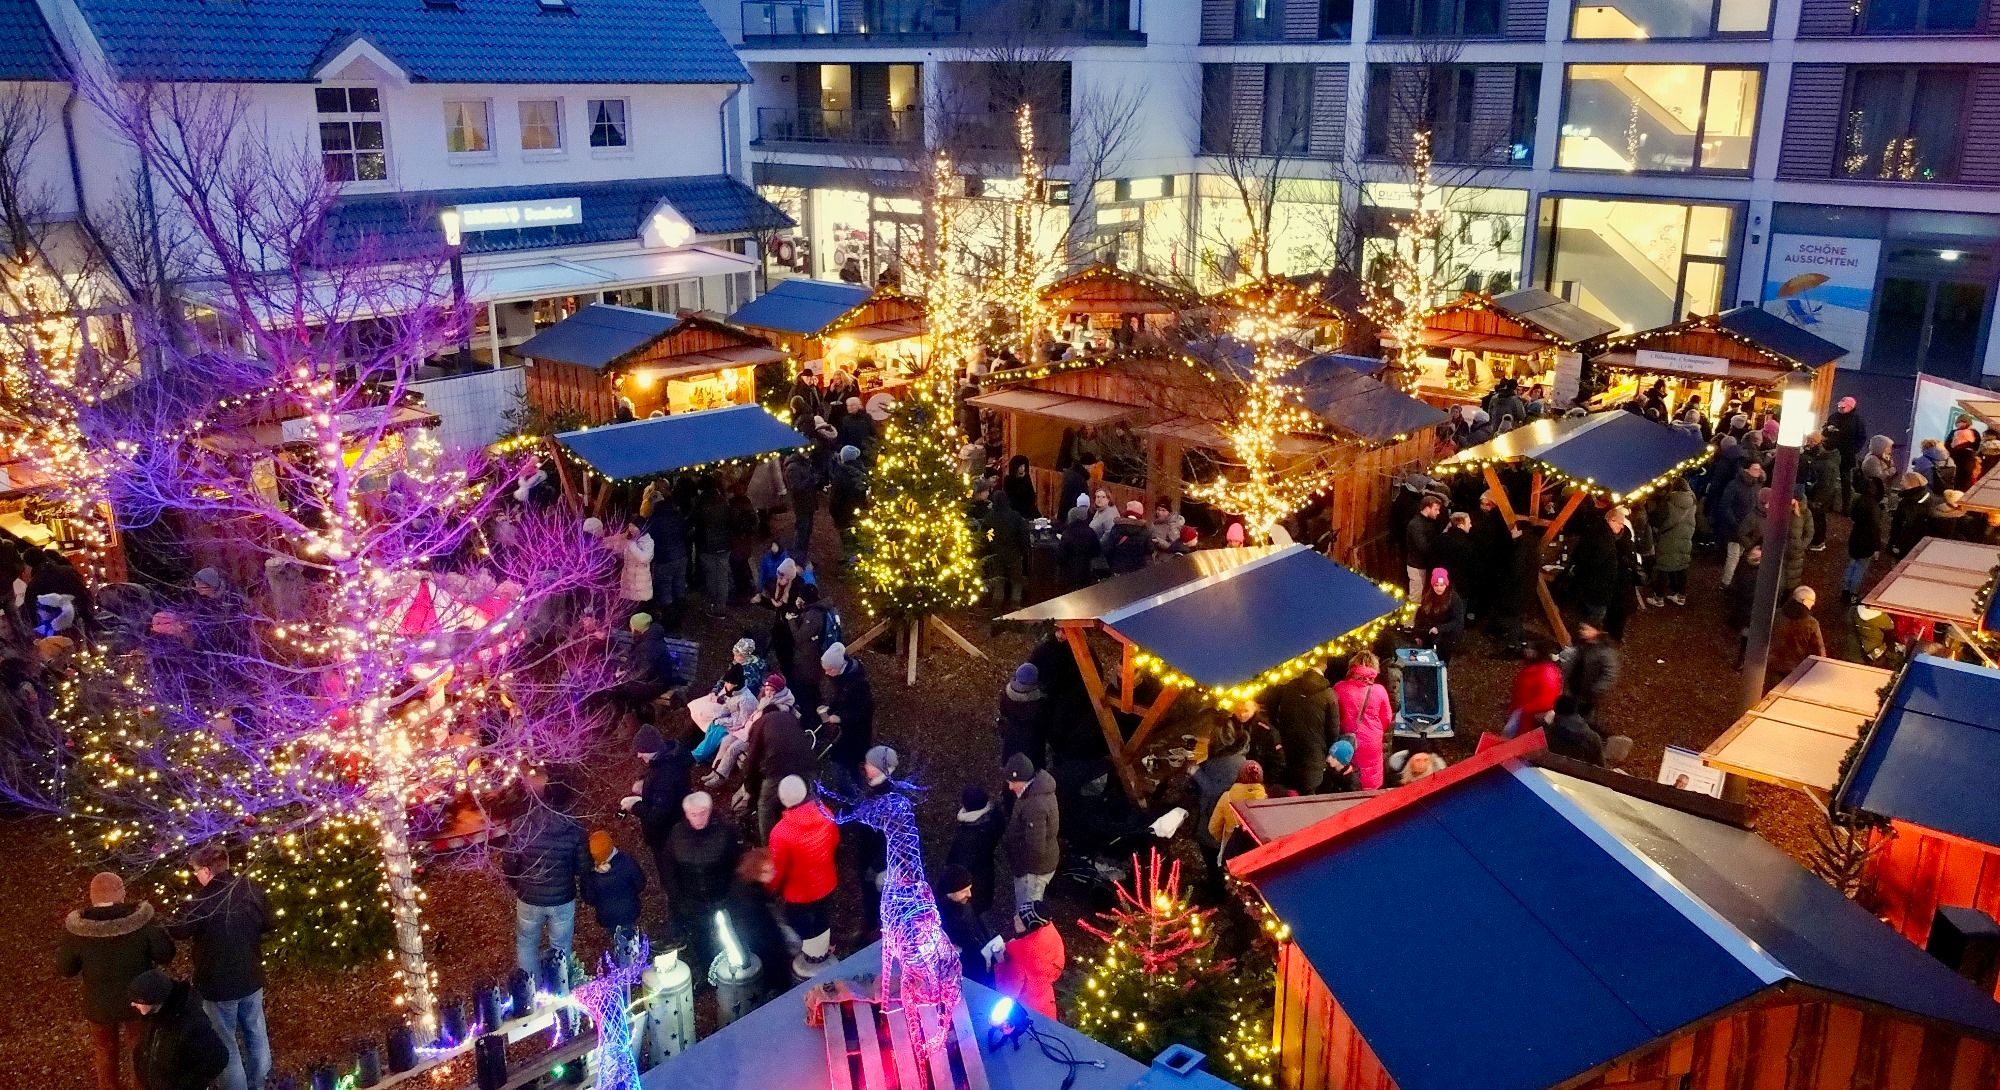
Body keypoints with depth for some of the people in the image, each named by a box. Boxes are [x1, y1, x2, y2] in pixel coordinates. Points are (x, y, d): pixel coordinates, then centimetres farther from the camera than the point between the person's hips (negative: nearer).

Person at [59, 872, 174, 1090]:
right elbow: (165, 954, -14)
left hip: (100, 1005, 0)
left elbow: (65, 968, -8)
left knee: (105, 1054, 26)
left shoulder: (78, 929, -21)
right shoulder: (141, 918, -24)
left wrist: (62, 946, 10)